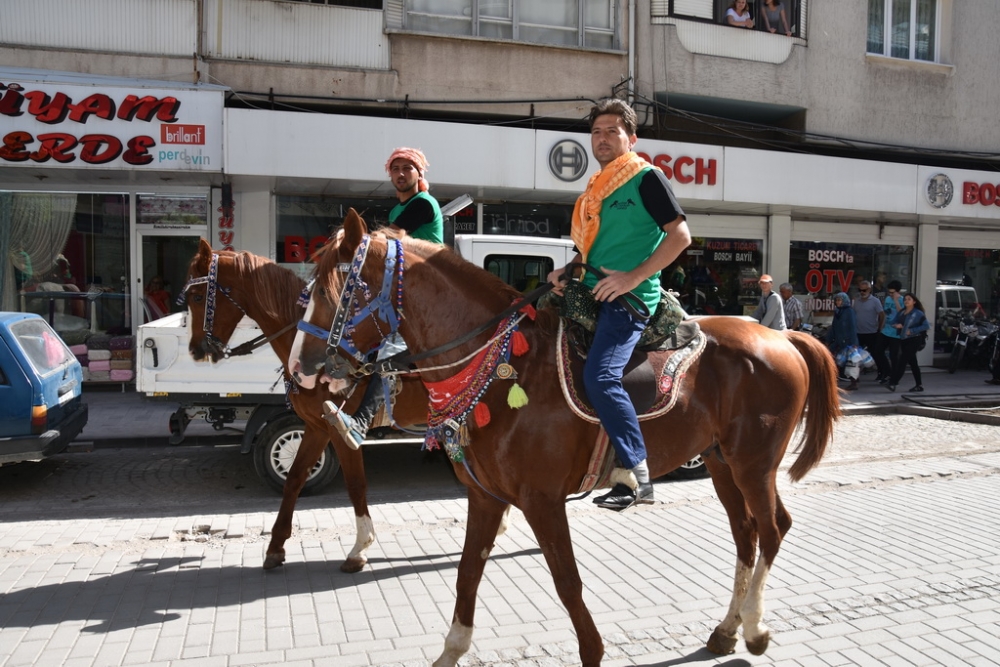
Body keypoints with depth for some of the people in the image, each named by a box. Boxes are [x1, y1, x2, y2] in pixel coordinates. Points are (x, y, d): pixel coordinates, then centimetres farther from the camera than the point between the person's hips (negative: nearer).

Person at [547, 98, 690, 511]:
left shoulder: (647, 178, -2)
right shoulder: (595, 191, 21)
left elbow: (680, 235, -9)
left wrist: (634, 276, -18)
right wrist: (566, 271, 8)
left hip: (630, 298, -9)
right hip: (590, 295, 9)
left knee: (600, 376, -25)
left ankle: (638, 475, -15)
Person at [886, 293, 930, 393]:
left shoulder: (918, 313, -7)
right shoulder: (901, 312, 10)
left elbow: (926, 325, -13)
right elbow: (894, 322, 15)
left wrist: (912, 331, -17)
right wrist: (896, 325, -9)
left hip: (913, 340, -7)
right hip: (903, 340, 7)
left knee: (903, 361, -11)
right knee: (912, 362, 12)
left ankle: (893, 383, -14)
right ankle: (919, 385, 20)